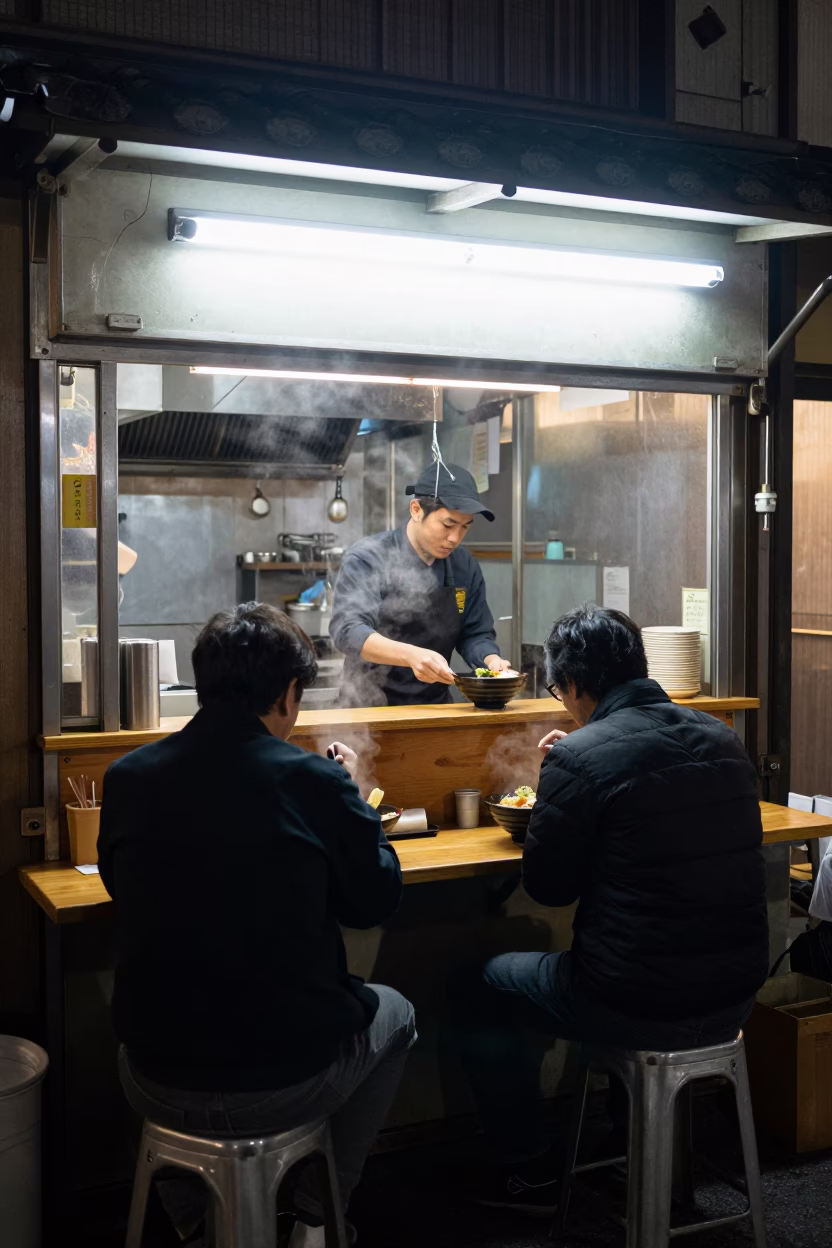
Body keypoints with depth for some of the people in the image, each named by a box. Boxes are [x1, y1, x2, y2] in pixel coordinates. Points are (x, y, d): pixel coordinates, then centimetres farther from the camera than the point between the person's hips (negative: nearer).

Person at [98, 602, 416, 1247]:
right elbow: (375, 900, -1)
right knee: (394, 1012, 28)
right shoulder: (315, 780, -16)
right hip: (285, 1086, -3)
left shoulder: (127, 777, -7)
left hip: (156, 1089, 3)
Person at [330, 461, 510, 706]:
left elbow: (475, 633, 10)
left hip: (436, 710, 5)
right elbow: (348, 630, -21)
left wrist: (490, 659, -12)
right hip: (372, 709, -5)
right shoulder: (368, 559, -10)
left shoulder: (465, 566, 5)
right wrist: (411, 655, -36)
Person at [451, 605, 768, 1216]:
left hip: (641, 1009, -7)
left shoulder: (578, 757, -18)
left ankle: (533, 1172, 27)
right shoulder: (722, 738, 3)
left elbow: (549, 886, -7)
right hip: (736, 999, 7)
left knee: (474, 990, 17)